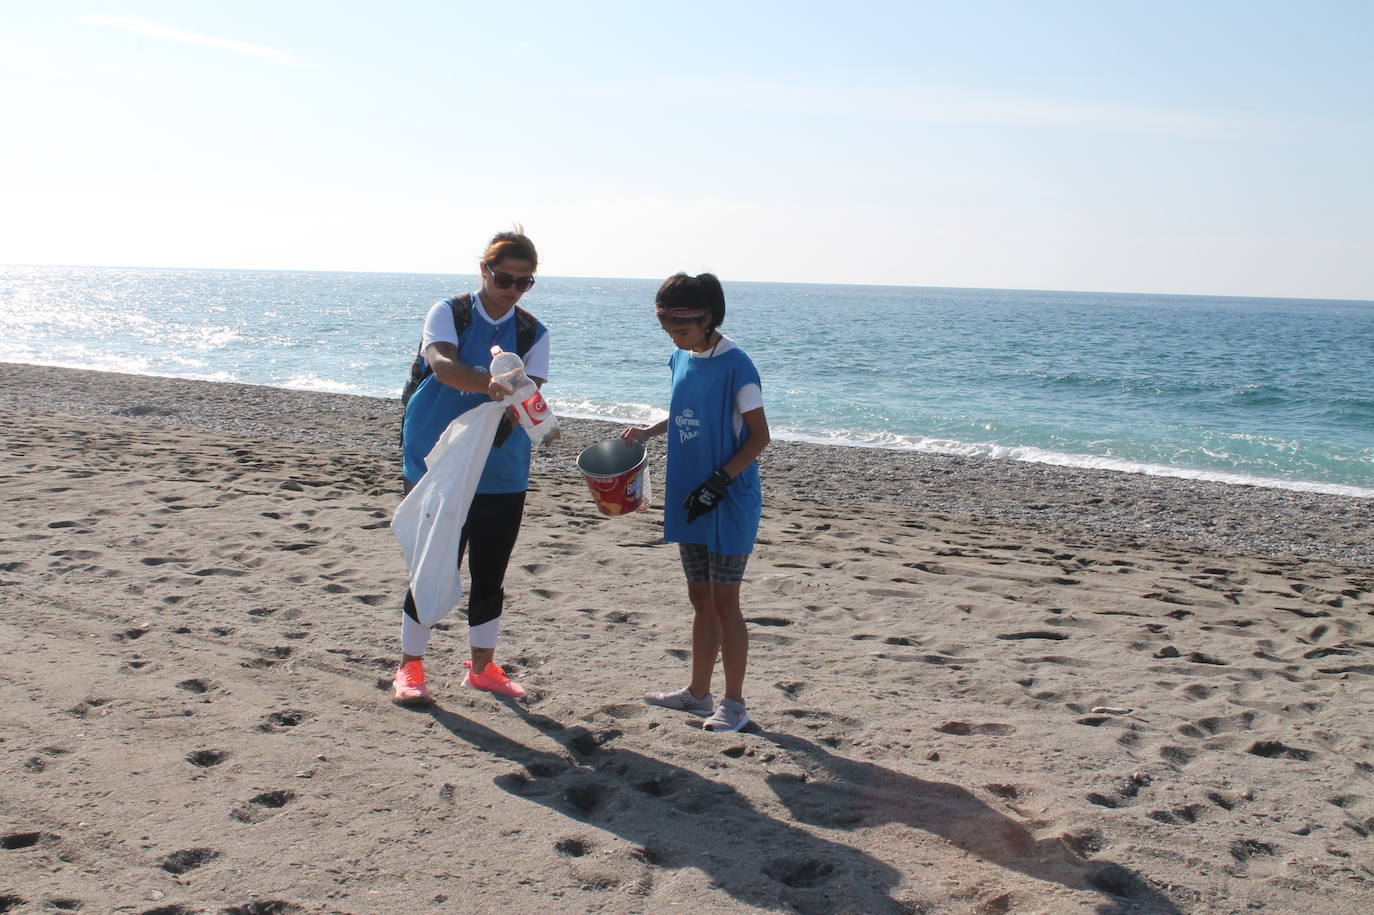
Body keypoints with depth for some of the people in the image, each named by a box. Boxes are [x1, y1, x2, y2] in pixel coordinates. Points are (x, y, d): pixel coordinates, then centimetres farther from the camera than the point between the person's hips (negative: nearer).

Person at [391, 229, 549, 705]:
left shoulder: (533, 333, 6)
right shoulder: (448, 313, -3)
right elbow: (442, 364, -22)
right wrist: (488, 385, -41)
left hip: (502, 472, 3)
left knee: (490, 573, 10)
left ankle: (482, 665, 27)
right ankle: (409, 666, 17)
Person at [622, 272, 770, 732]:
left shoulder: (735, 365, -15)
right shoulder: (680, 360, 8)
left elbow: (759, 436, -14)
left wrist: (718, 482, -19)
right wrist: (649, 431, 7)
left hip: (729, 502, -7)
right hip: (689, 499, 7)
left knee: (723, 601, -1)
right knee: (700, 598, 15)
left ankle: (734, 702, 12)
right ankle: (698, 693, 26)